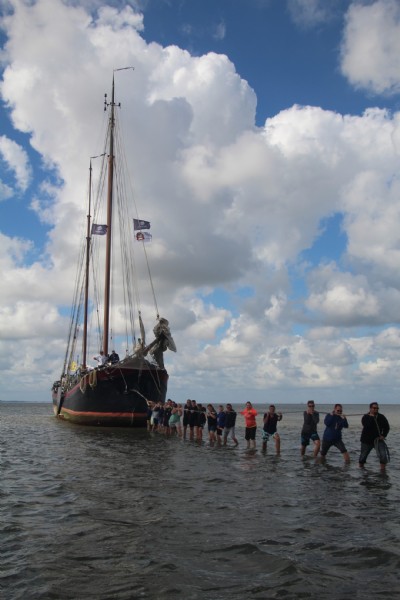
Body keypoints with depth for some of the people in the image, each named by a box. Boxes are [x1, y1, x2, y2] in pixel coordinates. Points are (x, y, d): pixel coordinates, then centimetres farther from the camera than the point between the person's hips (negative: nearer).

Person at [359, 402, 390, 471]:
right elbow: (366, 426, -26)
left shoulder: (381, 417, -2)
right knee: (363, 455, 10)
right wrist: (371, 417, -28)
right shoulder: (365, 417, -8)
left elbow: (387, 427, 6)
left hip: (378, 439, 1)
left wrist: (383, 435, -8)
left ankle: (383, 469, -10)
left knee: (383, 454, -19)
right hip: (367, 440, -1)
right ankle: (361, 467, 33)